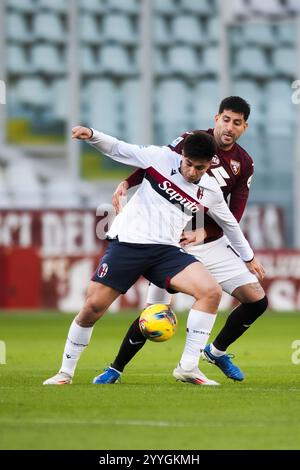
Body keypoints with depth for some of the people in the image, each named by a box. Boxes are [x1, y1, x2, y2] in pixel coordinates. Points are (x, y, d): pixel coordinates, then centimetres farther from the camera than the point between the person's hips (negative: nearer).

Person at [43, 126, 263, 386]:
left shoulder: (210, 191, 7)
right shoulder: (162, 158, -2)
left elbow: (230, 223, 24)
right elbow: (118, 149, 2)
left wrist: (249, 257, 34)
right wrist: (92, 135, -16)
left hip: (166, 250, 3)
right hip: (127, 243, -3)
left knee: (212, 292, -19)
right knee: (92, 308, -8)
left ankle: (189, 367, -14)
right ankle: (66, 372, 12)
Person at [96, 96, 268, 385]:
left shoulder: (244, 164, 3)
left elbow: (233, 216, -2)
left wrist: (203, 233, -19)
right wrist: (126, 183, -31)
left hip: (212, 242, 4)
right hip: (173, 242, -4)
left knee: (257, 300, -4)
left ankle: (217, 351, 21)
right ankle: (115, 369, 11)